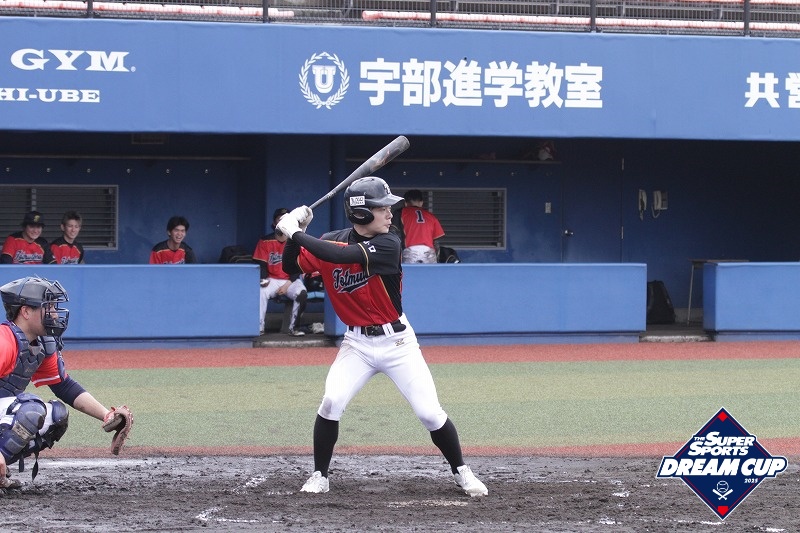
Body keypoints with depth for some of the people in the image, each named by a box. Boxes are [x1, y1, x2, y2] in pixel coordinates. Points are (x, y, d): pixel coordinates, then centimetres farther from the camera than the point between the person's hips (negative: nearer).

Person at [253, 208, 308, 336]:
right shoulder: (265, 242, 3)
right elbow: (261, 264, 1)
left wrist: (288, 284, -14)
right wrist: (264, 279, -20)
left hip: (291, 280, 0)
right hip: (272, 280, 0)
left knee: (301, 293, -32)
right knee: (261, 292, -32)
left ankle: (293, 327, -19)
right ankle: (259, 327, -26)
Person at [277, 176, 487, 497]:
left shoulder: (387, 244, -19)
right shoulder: (331, 241, -6)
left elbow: (341, 256, -32)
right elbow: (292, 268, 0)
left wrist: (296, 233, -27)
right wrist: (295, 233, -16)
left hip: (396, 341, -2)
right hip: (357, 342, 2)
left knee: (429, 412, -5)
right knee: (332, 402, -16)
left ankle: (461, 472, 15)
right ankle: (319, 477, 1)